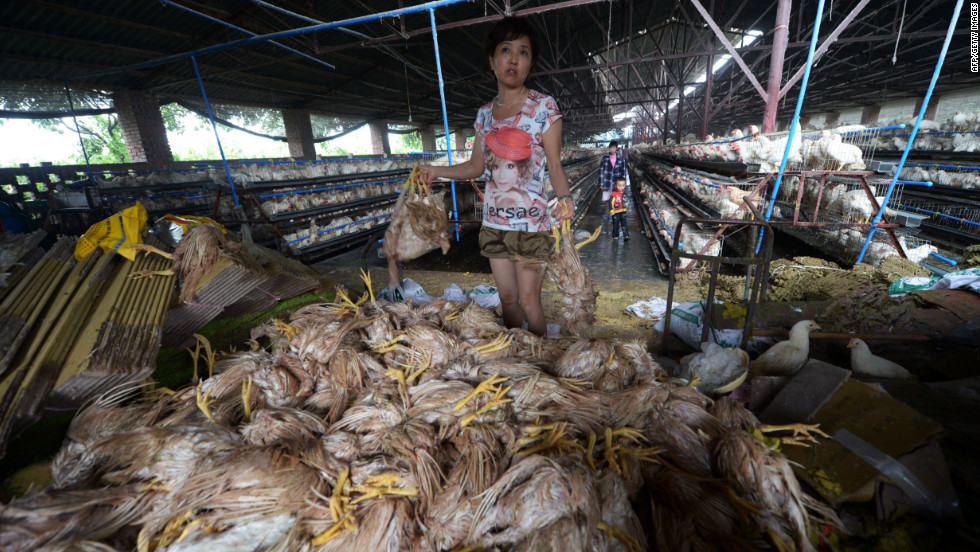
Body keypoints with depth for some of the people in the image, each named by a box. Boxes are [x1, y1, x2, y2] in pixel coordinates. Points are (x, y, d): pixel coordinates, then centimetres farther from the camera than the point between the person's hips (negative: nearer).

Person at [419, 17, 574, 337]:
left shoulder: (544, 107, -5)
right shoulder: (484, 114, 9)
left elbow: (555, 167, -6)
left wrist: (564, 197, -26)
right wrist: (436, 171, 3)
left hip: (530, 222, -4)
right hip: (493, 221, 5)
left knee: (528, 300, 2)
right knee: (507, 297, 14)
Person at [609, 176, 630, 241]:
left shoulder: (624, 192, 2)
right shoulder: (613, 194, -17)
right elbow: (611, 203, -18)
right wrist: (611, 211, -24)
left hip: (623, 211, 4)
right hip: (616, 212, -4)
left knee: (624, 223, 1)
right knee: (615, 224, 8)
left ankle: (626, 235, 2)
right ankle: (615, 236, 21)